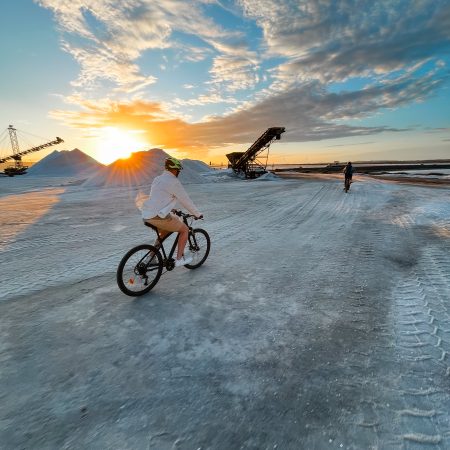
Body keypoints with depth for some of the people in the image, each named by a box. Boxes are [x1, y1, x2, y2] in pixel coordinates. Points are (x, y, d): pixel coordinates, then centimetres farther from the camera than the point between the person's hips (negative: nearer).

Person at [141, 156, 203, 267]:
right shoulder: (173, 182, -9)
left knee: (164, 232, 32)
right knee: (184, 229, 7)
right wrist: (198, 214, 7)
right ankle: (179, 259, 12)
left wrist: (171, 209, 41)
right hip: (158, 216, -9)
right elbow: (186, 200, -4)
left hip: (146, 215, 9)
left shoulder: (157, 179, 18)